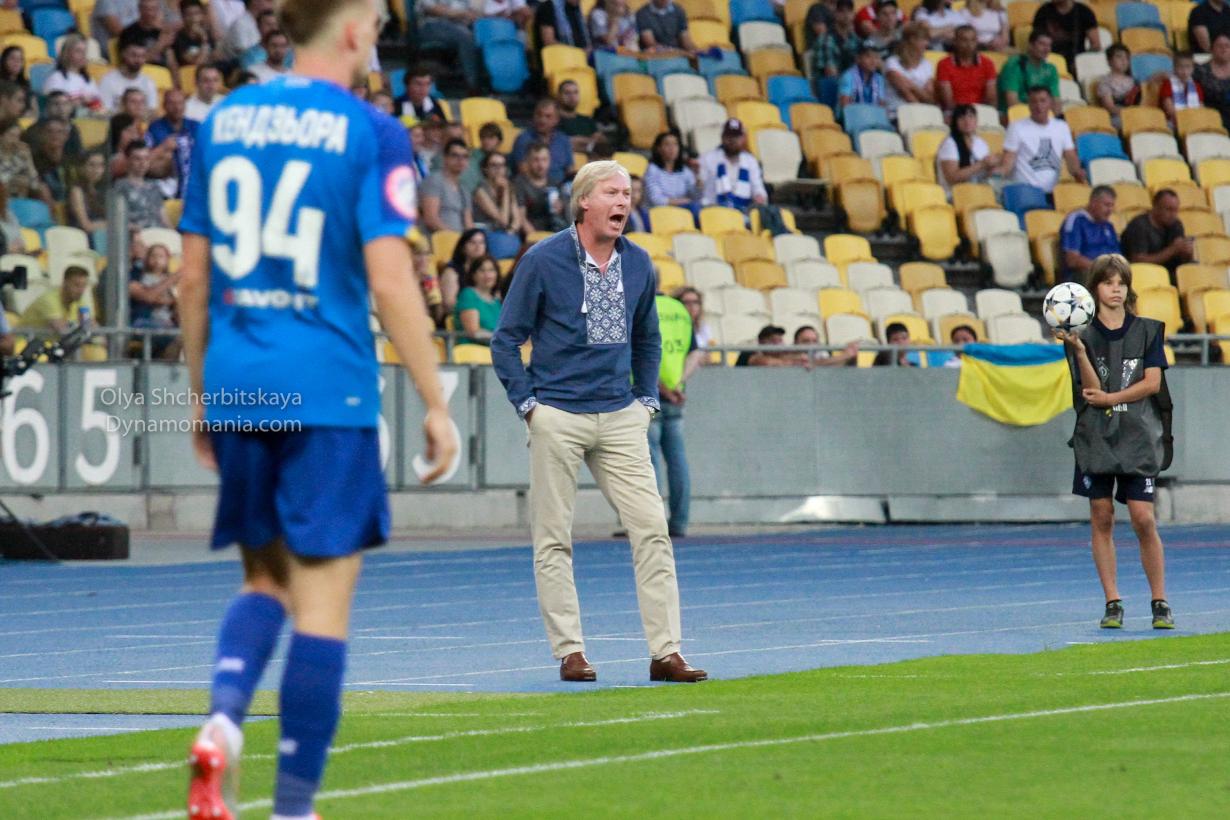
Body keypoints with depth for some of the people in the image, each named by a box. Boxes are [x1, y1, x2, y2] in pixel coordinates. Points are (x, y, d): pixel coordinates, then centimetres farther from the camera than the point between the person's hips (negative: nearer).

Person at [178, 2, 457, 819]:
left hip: (238, 391, 5)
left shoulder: (225, 120, 9)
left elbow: (193, 277, 12)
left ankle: (222, 721, -7)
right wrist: (436, 406, -5)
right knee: (323, 601, 1)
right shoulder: (371, 134, -6)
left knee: (266, 577, 19)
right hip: (328, 392, -5)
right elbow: (389, 281, -12)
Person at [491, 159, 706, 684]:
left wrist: (648, 400, 13)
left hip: (621, 418, 4)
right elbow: (506, 340, 1)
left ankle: (665, 652, -4)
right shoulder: (543, 261, -5)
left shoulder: (638, 264, 8)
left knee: (652, 528, -5)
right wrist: (528, 404, -5)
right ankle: (569, 652, 6)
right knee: (553, 539, -1)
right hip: (558, 418, -4)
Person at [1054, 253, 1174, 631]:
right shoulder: (1084, 335, 3)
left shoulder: (1148, 330, 5)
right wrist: (1077, 349, -20)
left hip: (1138, 438, -1)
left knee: (1143, 519, -7)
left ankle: (1160, 603, 1)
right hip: (1096, 439, 1)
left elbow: (1152, 382, -2)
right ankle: (1112, 604, 6)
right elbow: (1092, 389, -7)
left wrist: (1109, 398, -9)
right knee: (1101, 519, 1)